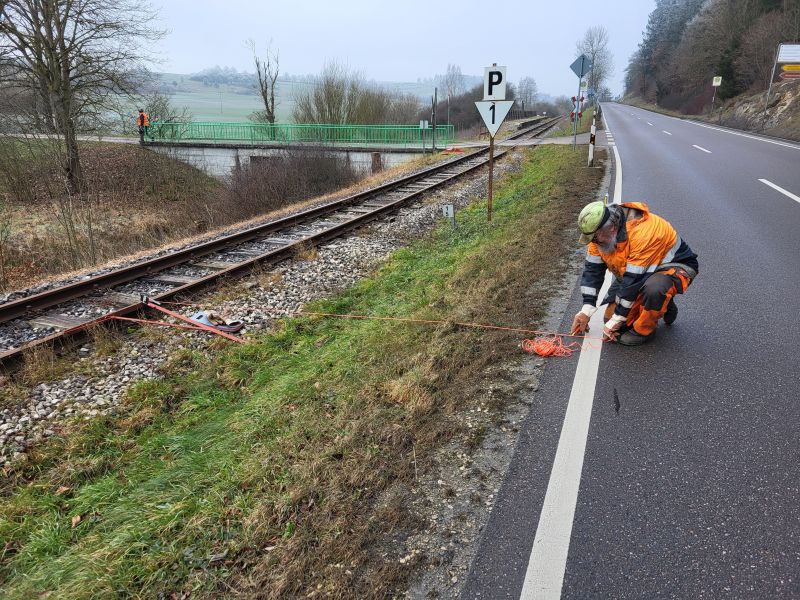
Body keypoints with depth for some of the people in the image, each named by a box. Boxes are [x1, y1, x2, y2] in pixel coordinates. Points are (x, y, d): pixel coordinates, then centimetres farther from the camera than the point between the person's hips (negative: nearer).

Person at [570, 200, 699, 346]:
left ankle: (643, 330, -14)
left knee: (654, 288, -41)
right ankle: (662, 305, 17)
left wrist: (616, 320, -28)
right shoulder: (599, 233, -14)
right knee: (611, 316, -2)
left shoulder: (642, 233, -37)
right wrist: (586, 311, -13)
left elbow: (633, 281, -34)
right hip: (636, 271, 8)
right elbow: (592, 270, -7)